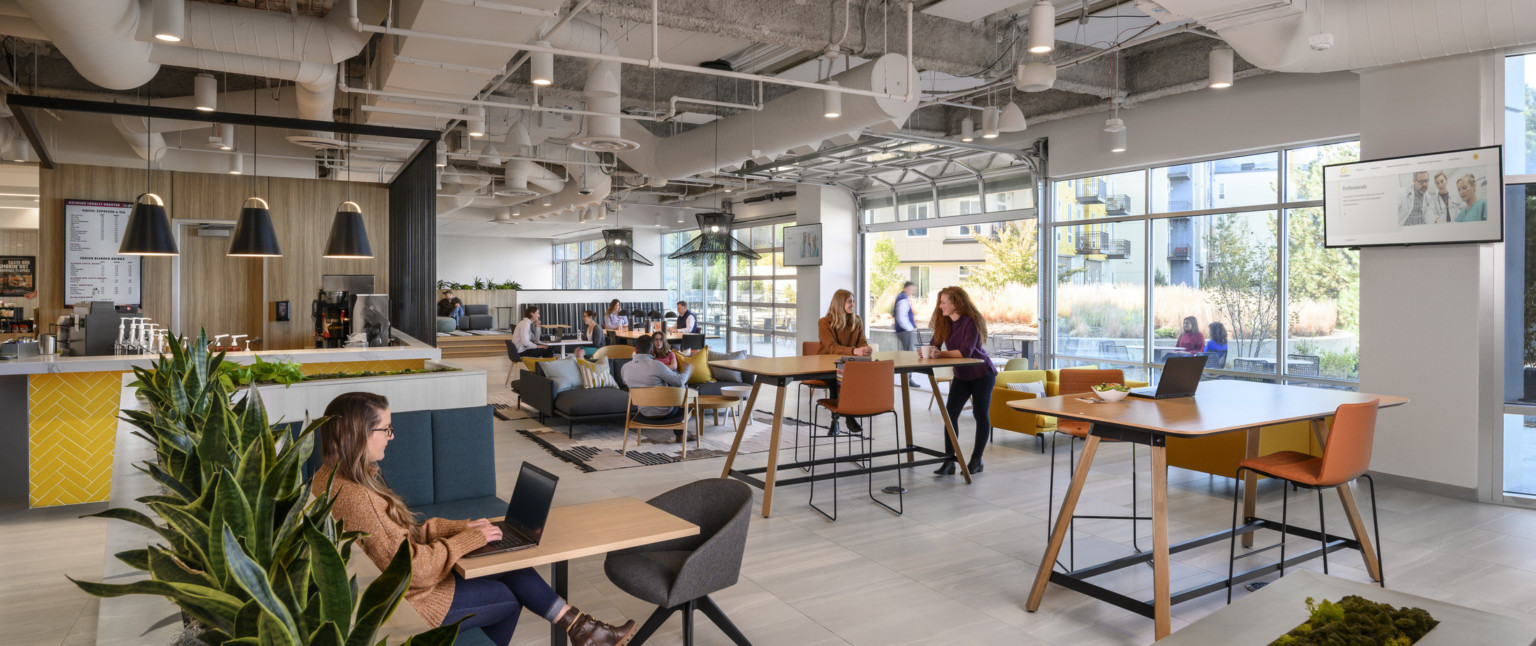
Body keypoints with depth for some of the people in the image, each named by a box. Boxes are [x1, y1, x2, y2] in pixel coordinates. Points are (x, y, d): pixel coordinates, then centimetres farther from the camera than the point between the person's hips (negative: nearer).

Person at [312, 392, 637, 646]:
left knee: (511, 566, 5)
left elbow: (401, 532, 8)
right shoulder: (354, 498, -31)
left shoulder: (333, 475, 2)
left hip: (392, 581, 9)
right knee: (508, 597, 7)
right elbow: (413, 569, -28)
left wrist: (458, 527, 0)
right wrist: (469, 539, -16)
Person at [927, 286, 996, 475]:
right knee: (950, 412, -7)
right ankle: (949, 461, -6)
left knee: (980, 415, 2)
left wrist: (940, 354, -33)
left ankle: (976, 460, 14)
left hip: (982, 374, -6)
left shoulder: (971, 321, -22)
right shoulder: (943, 321, -2)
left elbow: (966, 351, -29)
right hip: (961, 375, 6)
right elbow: (935, 344, -4)